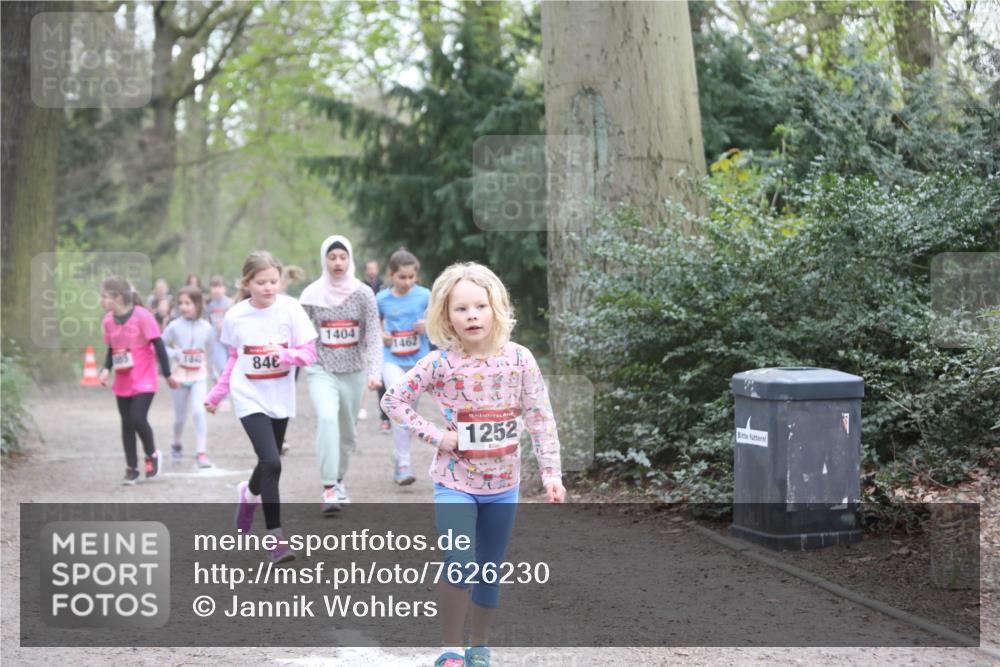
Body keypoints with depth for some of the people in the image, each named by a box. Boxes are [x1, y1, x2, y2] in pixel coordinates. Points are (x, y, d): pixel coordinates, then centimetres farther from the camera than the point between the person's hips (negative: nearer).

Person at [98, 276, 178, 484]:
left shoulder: (142, 316, -16)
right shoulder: (108, 320, 0)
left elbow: (158, 345, -11)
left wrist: (167, 374, -8)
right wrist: (106, 369, -4)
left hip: (144, 380, -6)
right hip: (122, 382, 6)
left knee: (138, 419, -15)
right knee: (126, 423, 8)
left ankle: (152, 455, 11)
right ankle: (131, 467, 18)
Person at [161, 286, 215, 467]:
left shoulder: (206, 328, -5)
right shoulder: (174, 326, -9)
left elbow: (212, 349, 7)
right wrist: (174, 354, -18)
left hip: (199, 376, 0)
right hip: (180, 376, 0)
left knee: (199, 411, -18)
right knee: (180, 417, 11)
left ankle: (201, 452, -15)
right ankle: (177, 445, 40)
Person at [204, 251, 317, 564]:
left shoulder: (290, 309, -10)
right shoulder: (235, 316, -6)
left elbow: (309, 353, -8)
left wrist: (285, 355, -27)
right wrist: (216, 395, 12)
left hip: (281, 399, 2)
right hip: (250, 399, -2)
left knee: (269, 462, 15)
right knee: (271, 462, -17)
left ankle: (250, 493, 51)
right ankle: (275, 537, -11)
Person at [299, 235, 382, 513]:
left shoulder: (363, 293, -2)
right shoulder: (311, 295, -2)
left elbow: (374, 336, -5)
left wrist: (374, 371, -16)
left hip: (354, 372, 2)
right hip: (322, 370, -2)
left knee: (347, 430, 11)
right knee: (327, 418, -24)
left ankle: (338, 478, 37)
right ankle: (329, 487, -24)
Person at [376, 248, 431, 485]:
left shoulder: (424, 295, -4)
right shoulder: (382, 299, -2)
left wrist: (428, 324, -14)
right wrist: (380, 335, -6)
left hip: (418, 359, 1)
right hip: (393, 360, -1)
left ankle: (400, 461, 30)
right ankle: (404, 465, -16)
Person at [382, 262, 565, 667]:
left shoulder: (518, 359, -6)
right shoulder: (439, 363, -11)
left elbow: (540, 418, -3)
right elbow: (393, 400, -4)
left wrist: (551, 472, -8)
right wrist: (433, 436, -11)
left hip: (503, 483, 3)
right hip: (455, 481, -2)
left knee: (490, 570, 13)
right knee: (459, 565, -16)